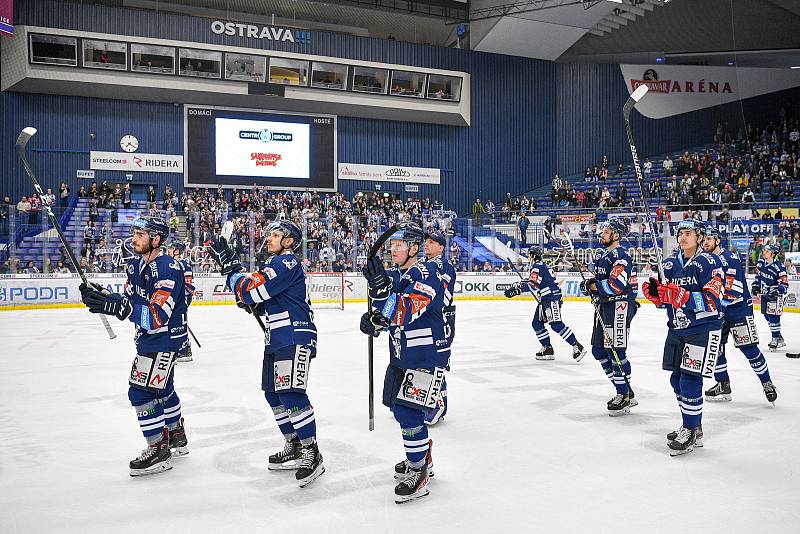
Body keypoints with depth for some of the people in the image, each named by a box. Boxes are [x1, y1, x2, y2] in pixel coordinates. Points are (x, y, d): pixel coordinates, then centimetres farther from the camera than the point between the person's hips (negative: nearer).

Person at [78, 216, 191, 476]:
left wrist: (117, 306, -39)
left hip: (165, 338, -10)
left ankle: (159, 450, 2)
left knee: (142, 391, -11)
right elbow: (129, 300, 7)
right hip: (147, 337, 10)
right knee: (161, 388, 21)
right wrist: (101, 294, -10)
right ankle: (176, 438, 38)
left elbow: (158, 316, -32)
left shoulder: (168, 269, -25)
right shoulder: (134, 264, 4)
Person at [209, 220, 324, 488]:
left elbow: (252, 290, -20)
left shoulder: (287, 262, -13)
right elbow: (260, 305, 21)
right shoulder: (275, 264, 20)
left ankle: (311, 454, -6)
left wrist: (230, 266, -9)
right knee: (273, 394, 14)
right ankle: (294, 446, 26)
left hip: (295, 338, -11)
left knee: (290, 393, -14)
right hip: (277, 339, 11)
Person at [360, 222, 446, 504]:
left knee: (408, 412, -11)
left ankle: (419, 473, 4)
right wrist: (372, 320, -10)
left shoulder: (426, 273, -18)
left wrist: (381, 286, -36)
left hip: (426, 355, -9)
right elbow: (387, 314, 11)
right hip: (401, 353, 9)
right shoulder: (394, 274, 8)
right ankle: (422, 458, 37)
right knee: (398, 407, 17)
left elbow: (406, 312, -30)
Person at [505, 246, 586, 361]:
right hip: (545, 300, 11)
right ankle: (548, 349, 12)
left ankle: (577, 346, -14)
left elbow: (533, 285, -24)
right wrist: (517, 286, 20)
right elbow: (532, 283, 28)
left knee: (556, 324, -15)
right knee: (536, 323, 9)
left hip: (552, 298, -11)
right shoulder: (541, 266, 21)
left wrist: (517, 289, -26)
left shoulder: (537, 266, -11)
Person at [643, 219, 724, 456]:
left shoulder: (709, 262, -12)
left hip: (703, 329, -7)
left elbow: (712, 301, -22)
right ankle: (692, 424, 29)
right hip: (677, 328, 7)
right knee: (677, 379, 12)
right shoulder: (671, 263, 10)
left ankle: (692, 432, 4)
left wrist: (682, 296, -33)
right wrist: (655, 293, -7)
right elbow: (665, 300, 15)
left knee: (690, 381, -9)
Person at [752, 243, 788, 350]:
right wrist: (755, 285, 9)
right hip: (764, 294, 8)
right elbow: (758, 275, 19)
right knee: (767, 315, 12)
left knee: (773, 316, -9)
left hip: (775, 295, -8)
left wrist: (776, 290, -29)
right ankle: (779, 338, 25)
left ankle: (776, 339, 4)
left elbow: (784, 284, -17)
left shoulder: (779, 267, -20)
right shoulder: (761, 263, 2)